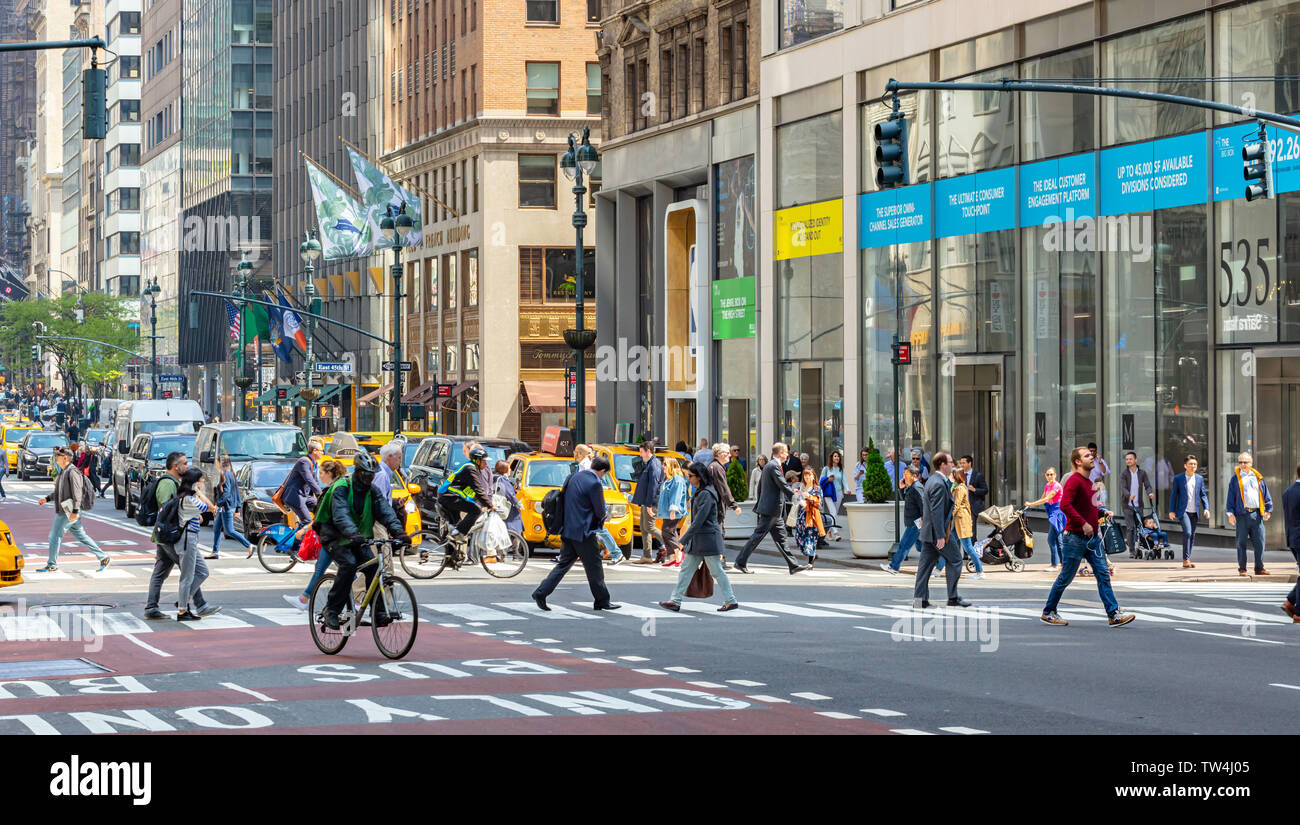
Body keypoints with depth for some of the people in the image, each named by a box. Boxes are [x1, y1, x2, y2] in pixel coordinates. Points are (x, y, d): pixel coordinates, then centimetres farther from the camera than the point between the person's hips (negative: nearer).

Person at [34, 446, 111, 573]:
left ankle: (52, 565, 8)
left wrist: (75, 511, -26)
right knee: (81, 536, 11)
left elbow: (77, 493, -21)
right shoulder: (62, 472, 16)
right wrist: (46, 499, 18)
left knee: (54, 536, -3)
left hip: (67, 513, -10)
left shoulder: (72, 472, -15)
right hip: (62, 511, 10)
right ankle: (103, 558, 12)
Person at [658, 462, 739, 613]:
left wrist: (684, 539, -22)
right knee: (686, 569, 8)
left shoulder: (707, 494, -19)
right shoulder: (699, 492, 12)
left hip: (708, 537, -10)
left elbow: (699, 520, -22)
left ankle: (731, 601, 9)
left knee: (716, 571, -1)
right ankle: (675, 601, 9)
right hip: (697, 538, 10)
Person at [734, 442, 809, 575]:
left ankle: (793, 565, 12)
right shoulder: (774, 466, -16)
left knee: (780, 538, 10)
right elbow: (783, 486, -20)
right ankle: (741, 562, 1)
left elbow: (760, 485, 21)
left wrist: (759, 503, 25)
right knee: (758, 535, -4)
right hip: (771, 509, -10)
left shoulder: (768, 465, 15)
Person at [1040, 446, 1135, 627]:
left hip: (1093, 537, 8)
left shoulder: (1089, 482, 15)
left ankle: (1114, 615, -3)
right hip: (1075, 537, -8)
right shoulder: (1074, 481, -13)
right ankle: (1048, 613, 16)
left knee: (1103, 574, 0)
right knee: (1066, 577, 2)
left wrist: (1103, 514, 10)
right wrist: (1083, 523, -30)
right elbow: (1065, 505, -26)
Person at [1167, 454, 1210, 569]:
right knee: (1187, 533, -18)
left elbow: (1203, 494, 11)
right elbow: (1173, 495, 3)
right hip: (1183, 511, -4)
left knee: (1192, 536, 7)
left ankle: (1187, 559, 16)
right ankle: (1186, 559, -15)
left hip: (1195, 512, 4)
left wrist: (1206, 508, -2)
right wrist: (1172, 511, -2)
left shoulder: (1199, 479, 9)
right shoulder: (1178, 479, 0)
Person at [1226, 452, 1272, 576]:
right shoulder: (1236, 479, 9)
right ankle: (1242, 569, 7)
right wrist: (1230, 513, -4)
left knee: (1259, 542, -1)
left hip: (1256, 514, 2)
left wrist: (1268, 510, 4)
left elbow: (1266, 495, 15)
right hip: (1242, 515, -2)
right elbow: (1231, 497, 7)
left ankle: (1259, 568, 7)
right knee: (1241, 543, 0)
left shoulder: (1258, 477, 15)